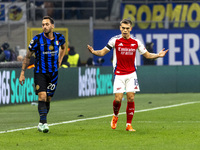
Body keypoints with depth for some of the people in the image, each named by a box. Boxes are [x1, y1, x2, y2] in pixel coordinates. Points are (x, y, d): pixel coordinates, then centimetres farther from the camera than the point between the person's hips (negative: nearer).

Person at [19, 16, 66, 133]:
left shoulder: (59, 38, -1)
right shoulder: (37, 39, -10)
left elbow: (63, 47, 25)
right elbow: (28, 57, 1)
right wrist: (22, 73, -1)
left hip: (53, 73, 3)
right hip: (40, 73, -3)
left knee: (48, 99, 7)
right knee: (42, 96, -19)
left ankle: (41, 124, 21)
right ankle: (43, 122, -20)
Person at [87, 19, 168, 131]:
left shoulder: (136, 42, 1)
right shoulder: (115, 40, -3)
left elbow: (147, 55, 11)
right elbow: (103, 52, 2)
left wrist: (158, 55, -6)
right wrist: (94, 52, -18)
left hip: (131, 74, 1)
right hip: (119, 74, -1)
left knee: (131, 98, -5)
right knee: (118, 99, -9)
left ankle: (129, 125, 3)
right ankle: (115, 116, 23)